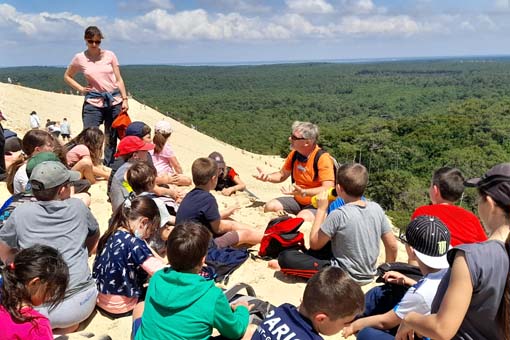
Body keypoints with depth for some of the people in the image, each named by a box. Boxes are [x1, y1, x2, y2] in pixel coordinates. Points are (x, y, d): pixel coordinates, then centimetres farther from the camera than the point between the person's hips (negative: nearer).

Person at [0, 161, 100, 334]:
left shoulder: (21, 213, 0)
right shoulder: (78, 207, 3)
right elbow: (94, 235, 22)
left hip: (39, 308, -1)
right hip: (82, 302, 2)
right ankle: (67, 327, 6)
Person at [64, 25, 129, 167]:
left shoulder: (110, 55, 3)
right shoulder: (80, 58, 2)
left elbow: (119, 79, 4)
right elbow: (67, 76, 16)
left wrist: (124, 99, -3)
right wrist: (81, 88, 2)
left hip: (114, 101, 1)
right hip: (93, 102, -1)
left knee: (111, 139, 8)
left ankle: (108, 168, 18)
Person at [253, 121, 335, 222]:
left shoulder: (323, 158, -20)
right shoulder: (294, 154, 2)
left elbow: (328, 189, -27)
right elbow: (282, 175, 18)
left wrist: (303, 192, -39)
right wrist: (267, 177, -4)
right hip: (298, 201, 7)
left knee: (303, 218, -35)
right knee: (270, 206, -12)